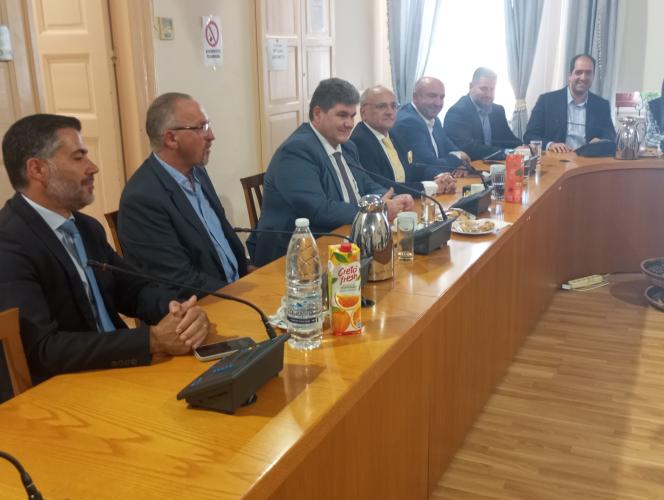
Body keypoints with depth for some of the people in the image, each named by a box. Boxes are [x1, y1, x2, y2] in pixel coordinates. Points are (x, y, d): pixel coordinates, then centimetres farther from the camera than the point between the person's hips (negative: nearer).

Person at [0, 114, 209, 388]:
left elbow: (132, 288, 9)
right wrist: (153, 340, -28)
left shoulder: (86, 227, 9)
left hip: (117, 369, 8)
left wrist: (179, 310, -13)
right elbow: (43, 349, -26)